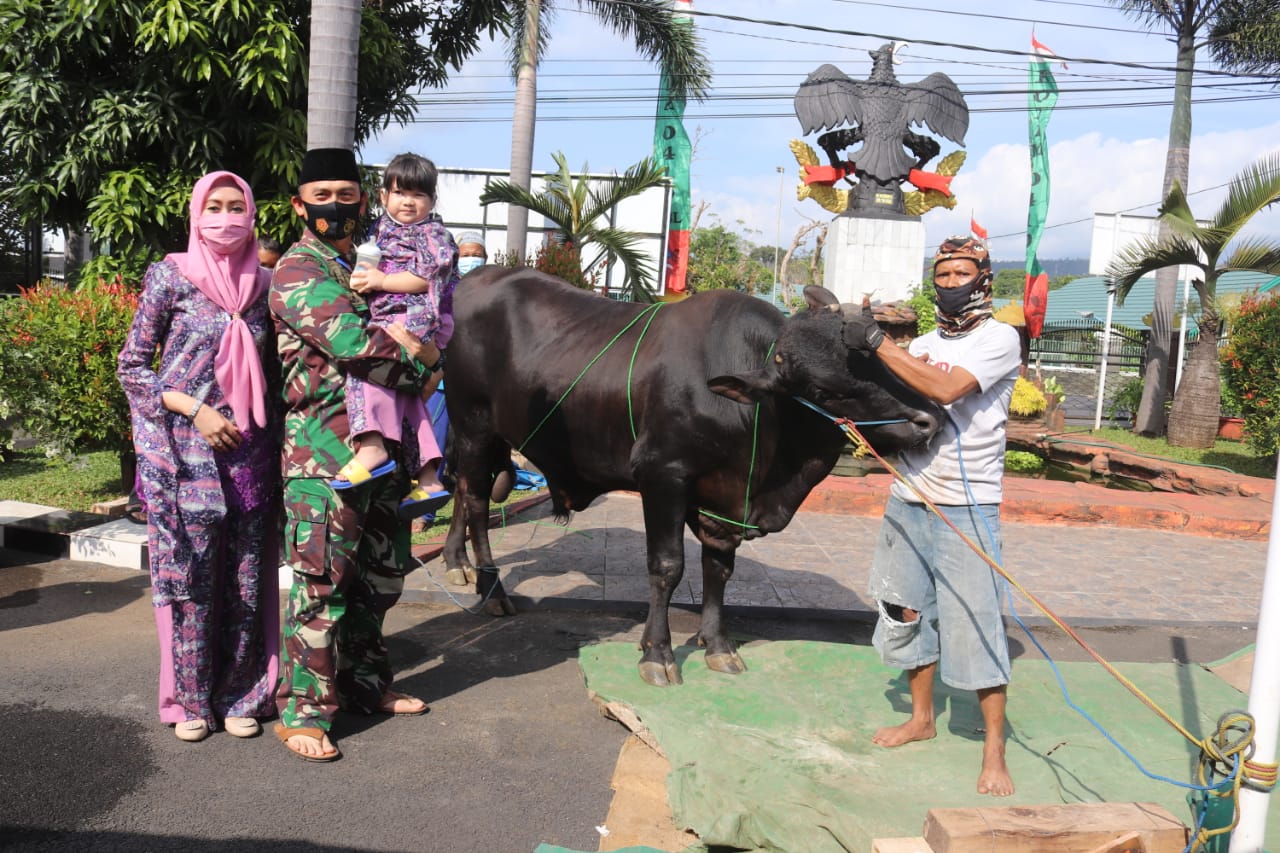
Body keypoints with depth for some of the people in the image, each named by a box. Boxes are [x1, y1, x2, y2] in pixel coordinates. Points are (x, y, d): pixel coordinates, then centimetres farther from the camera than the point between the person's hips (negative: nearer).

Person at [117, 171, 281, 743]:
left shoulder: (262, 284, 9)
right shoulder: (171, 276, -1)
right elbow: (131, 366, 0)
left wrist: (273, 434, 5)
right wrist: (196, 410, -12)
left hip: (250, 453, 3)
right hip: (187, 453, -3)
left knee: (248, 582, 7)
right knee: (194, 579, 2)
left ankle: (241, 696, 21)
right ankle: (192, 701, 19)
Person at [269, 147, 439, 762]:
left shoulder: (369, 267, 18)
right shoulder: (297, 273, -7)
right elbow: (354, 343, -21)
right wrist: (421, 355, -8)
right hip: (323, 453, -8)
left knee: (381, 574, 15)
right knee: (322, 584, -4)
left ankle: (364, 683, 31)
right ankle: (302, 712, 9)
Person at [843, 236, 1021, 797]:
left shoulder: (999, 338, -5)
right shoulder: (924, 343, 15)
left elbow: (946, 388, -21)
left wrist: (878, 343, -20)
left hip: (966, 506, -6)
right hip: (908, 499, 6)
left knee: (974, 622, -5)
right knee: (907, 612, 12)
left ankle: (994, 752, 7)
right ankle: (922, 718, 31)